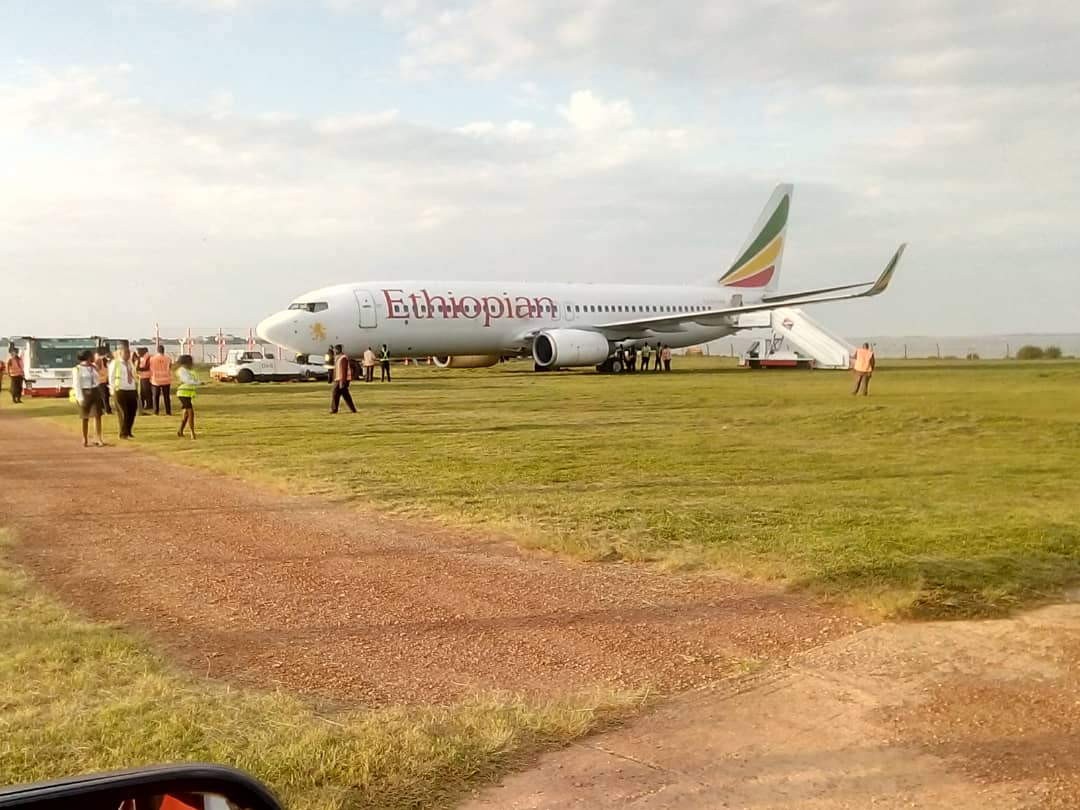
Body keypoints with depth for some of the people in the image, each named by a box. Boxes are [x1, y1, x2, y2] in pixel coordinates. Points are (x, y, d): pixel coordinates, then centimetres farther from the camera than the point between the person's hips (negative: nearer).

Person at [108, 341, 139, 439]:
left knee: (132, 411, 7)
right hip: (120, 391, -6)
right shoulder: (115, 363, -3)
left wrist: (136, 386, 13)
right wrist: (113, 391, -7)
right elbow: (111, 378, -4)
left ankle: (128, 431, 22)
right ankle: (123, 433, 5)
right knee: (123, 413, -4)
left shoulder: (130, 363, 16)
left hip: (132, 390, 6)